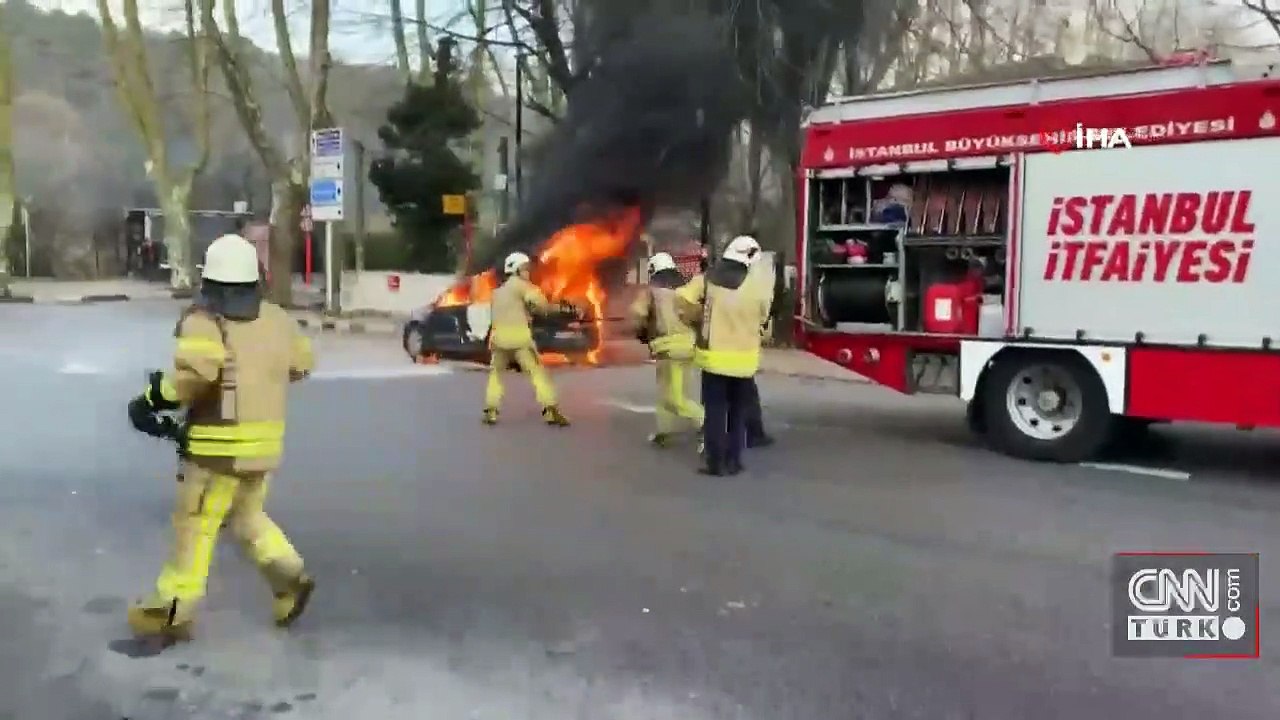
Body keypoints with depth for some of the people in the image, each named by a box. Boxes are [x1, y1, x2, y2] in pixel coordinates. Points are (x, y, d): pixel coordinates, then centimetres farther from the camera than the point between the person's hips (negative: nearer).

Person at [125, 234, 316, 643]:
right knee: (246, 517, 24)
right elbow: (302, 363, 20)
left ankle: (172, 612, 16)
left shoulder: (203, 320, -13)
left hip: (218, 448, -6)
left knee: (194, 528, 6)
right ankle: (290, 575, 12)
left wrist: (151, 399, -17)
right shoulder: (276, 319, 6)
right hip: (264, 446, 6)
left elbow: (195, 372, -30)